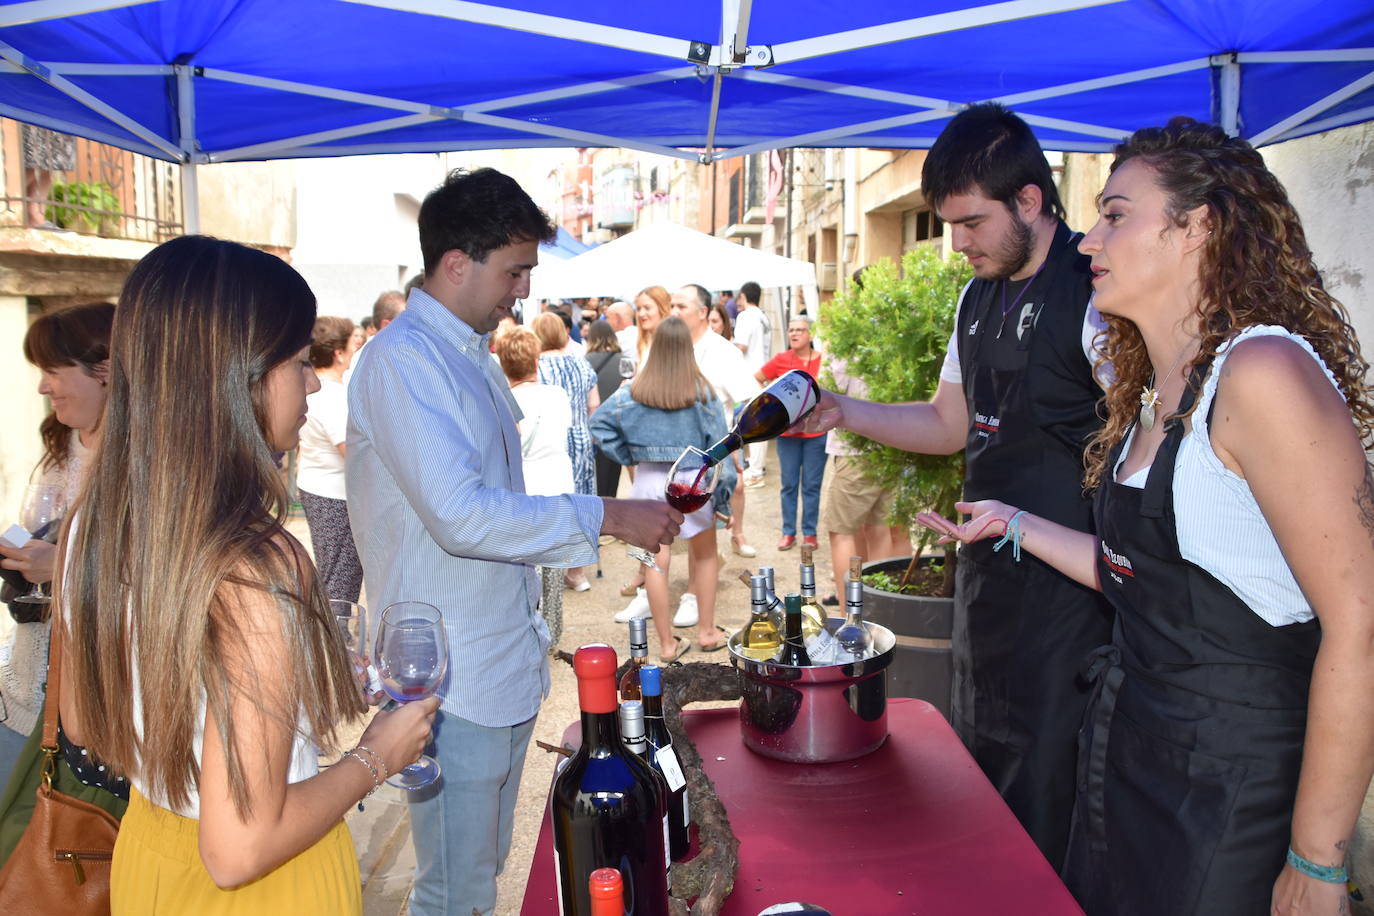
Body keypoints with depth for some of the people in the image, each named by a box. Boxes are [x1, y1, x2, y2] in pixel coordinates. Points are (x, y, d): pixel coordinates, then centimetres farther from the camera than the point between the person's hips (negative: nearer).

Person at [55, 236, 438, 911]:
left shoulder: (92, 523, -9)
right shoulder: (256, 566, -33)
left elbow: (83, 722, 5)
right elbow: (238, 850, -28)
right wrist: (374, 758, -15)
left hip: (146, 842, 7)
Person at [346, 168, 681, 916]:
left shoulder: (471, 356, 14)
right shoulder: (403, 359, -17)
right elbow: (460, 516, -27)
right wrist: (605, 517, -22)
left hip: (505, 666, 9)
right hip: (454, 680, -9)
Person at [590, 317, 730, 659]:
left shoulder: (634, 390, -4)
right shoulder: (701, 391, -9)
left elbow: (598, 422, -5)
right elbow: (718, 445, -8)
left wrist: (628, 456, 3)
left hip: (650, 478, 1)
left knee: (656, 562, 6)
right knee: (705, 556, 19)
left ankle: (667, 644, 14)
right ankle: (707, 631, 26)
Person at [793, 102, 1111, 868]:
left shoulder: (1093, 293, -15)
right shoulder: (979, 298, 12)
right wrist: (842, 413, 7)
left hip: (1067, 589, -8)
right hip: (986, 574, 8)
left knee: (1045, 799, 1)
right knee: (978, 767, 20)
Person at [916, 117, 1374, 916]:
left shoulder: (1261, 372, -19)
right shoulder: (1154, 392, 7)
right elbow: (1142, 575, 9)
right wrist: (1015, 524, 15)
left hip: (1231, 793, -8)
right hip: (1127, 760, 8)